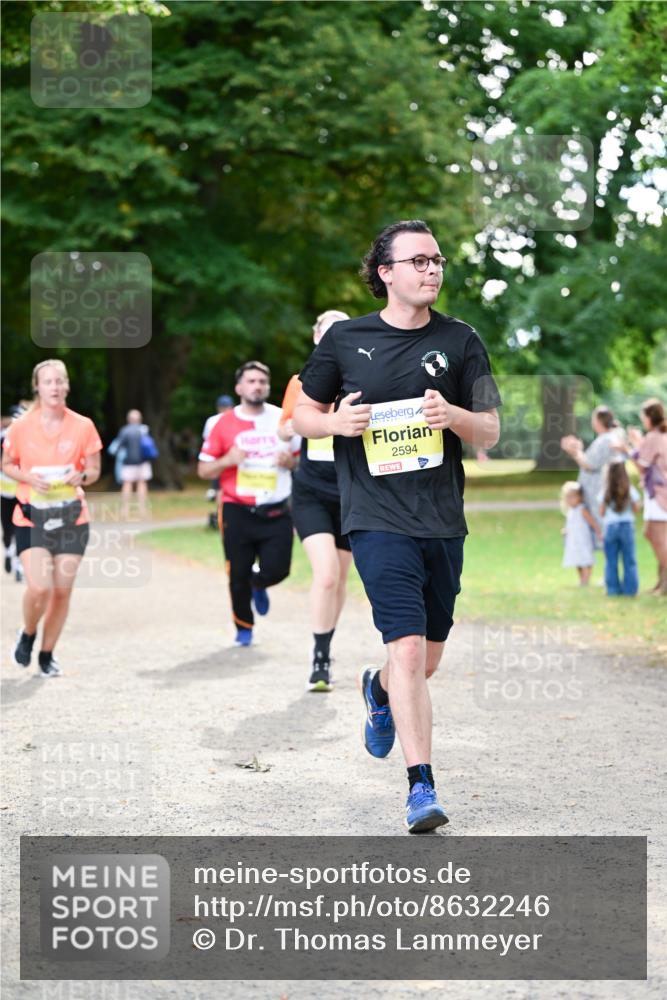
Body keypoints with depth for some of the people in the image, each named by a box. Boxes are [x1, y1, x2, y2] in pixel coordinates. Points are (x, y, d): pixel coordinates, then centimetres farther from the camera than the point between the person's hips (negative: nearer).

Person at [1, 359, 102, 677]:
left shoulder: (83, 426, -2)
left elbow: (94, 470, 6)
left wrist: (80, 476, -17)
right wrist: (28, 477, -13)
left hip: (71, 516, 2)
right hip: (32, 516, -2)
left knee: (62, 589, 2)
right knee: (39, 587, -16)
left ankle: (47, 654, 21)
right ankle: (27, 636, 16)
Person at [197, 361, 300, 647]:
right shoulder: (225, 424, 0)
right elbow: (203, 470, 3)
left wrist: (291, 461, -7)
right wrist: (227, 460, -16)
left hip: (277, 512, 1)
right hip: (238, 512, -1)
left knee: (276, 570, -8)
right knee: (238, 574, 1)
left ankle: (258, 584, 30)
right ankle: (243, 628, 24)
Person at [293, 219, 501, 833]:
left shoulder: (460, 341, 6)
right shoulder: (345, 340, 2)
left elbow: (490, 433, 7)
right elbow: (302, 416, 12)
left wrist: (452, 416, -15)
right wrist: (339, 422, -10)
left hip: (443, 521, 3)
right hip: (377, 519, -3)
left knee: (428, 661, 14)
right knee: (408, 648, -17)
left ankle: (379, 691, 49)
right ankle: (422, 786, -12)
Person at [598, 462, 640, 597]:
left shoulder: (605, 492, -4)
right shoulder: (630, 490, -4)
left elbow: (602, 513, -1)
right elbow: (636, 509, 2)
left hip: (609, 527, 0)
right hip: (627, 526, 0)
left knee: (611, 561, 6)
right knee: (629, 560, 5)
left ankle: (613, 589, 6)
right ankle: (630, 589, 3)